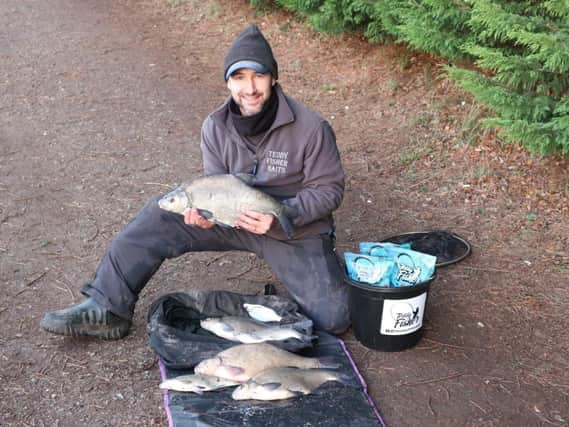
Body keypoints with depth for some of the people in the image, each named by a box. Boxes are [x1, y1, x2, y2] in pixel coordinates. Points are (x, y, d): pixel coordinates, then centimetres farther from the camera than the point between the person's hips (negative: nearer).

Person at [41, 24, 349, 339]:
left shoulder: (310, 128, -19)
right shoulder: (215, 127, -6)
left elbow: (328, 190, -13)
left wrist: (279, 217, -29)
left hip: (296, 232, -3)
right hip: (235, 219, 3)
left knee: (332, 318, -18)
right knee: (158, 219, -16)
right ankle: (107, 309, -9)